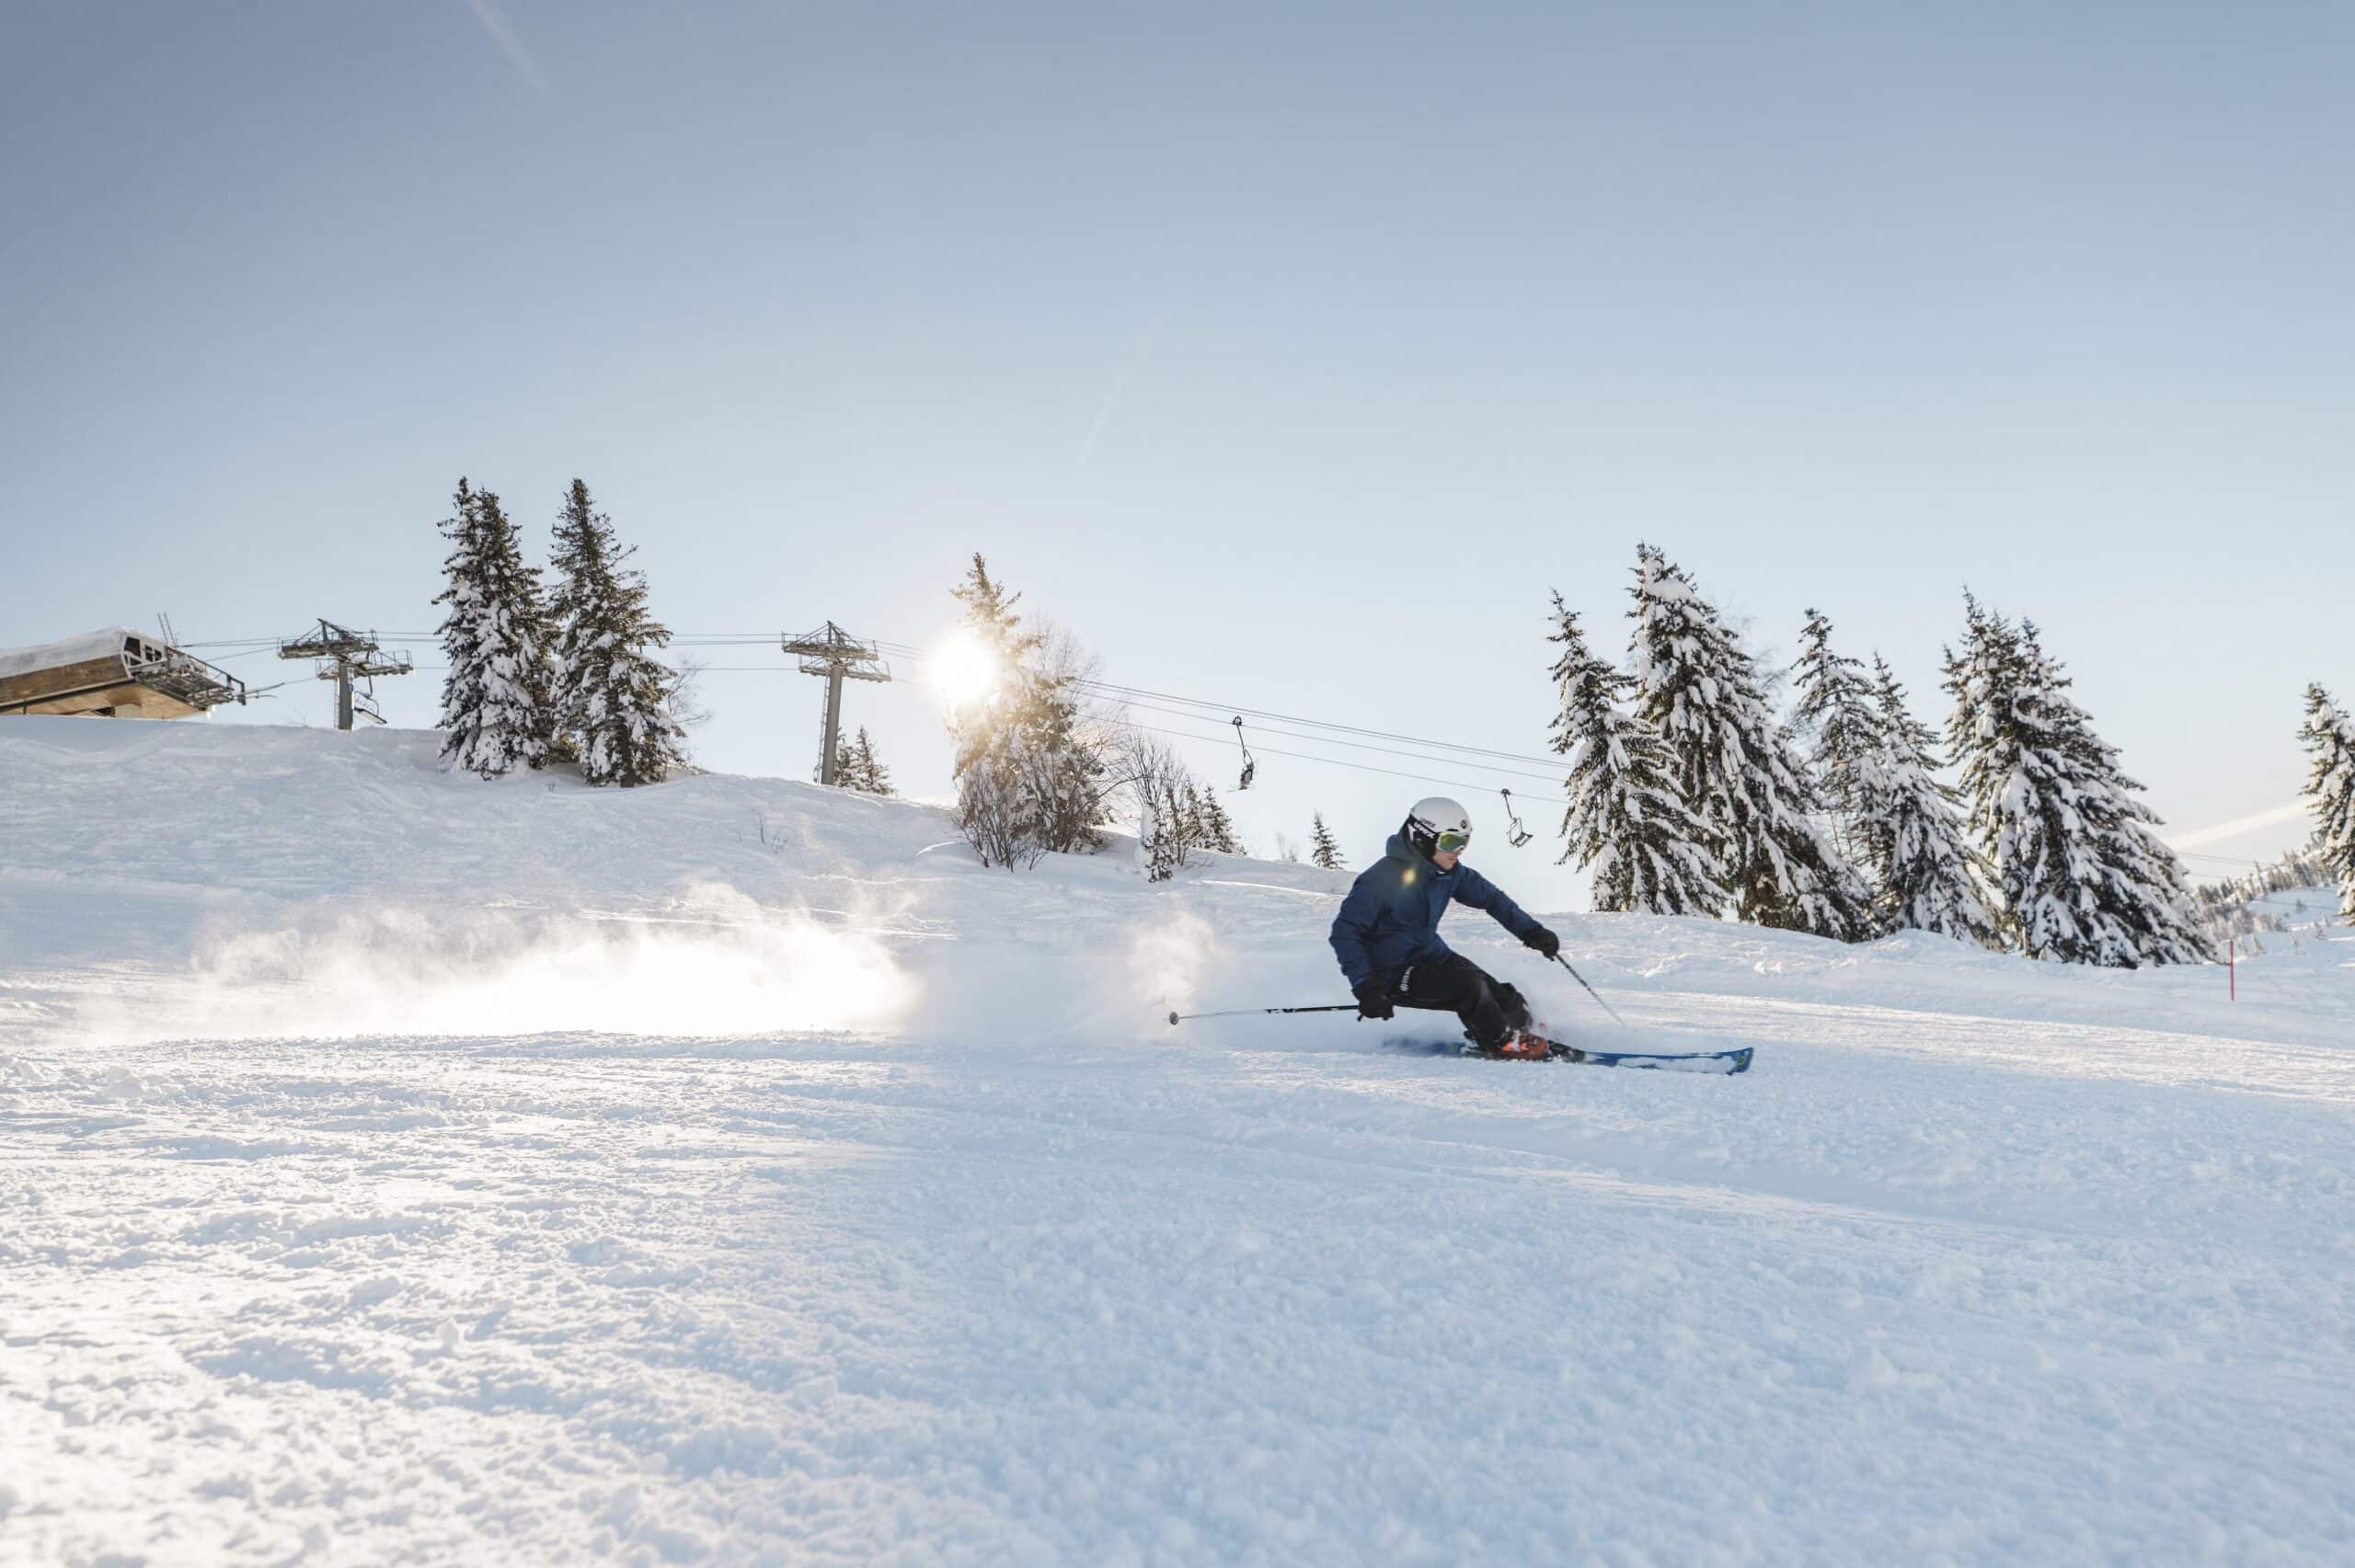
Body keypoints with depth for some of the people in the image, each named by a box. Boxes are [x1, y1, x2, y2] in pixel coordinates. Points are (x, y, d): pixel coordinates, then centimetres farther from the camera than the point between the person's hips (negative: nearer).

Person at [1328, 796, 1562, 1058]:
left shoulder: (1450, 872, -2)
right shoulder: (1384, 878, -24)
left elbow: (1490, 897, 13)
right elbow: (1345, 931, -23)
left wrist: (1530, 930, 3)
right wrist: (1365, 986, -31)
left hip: (1432, 956, 7)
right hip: (1393, 975, -7)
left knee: (1510, 1005, -4)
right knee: (1468, 985, -25)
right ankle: (1501, 1042, 0)